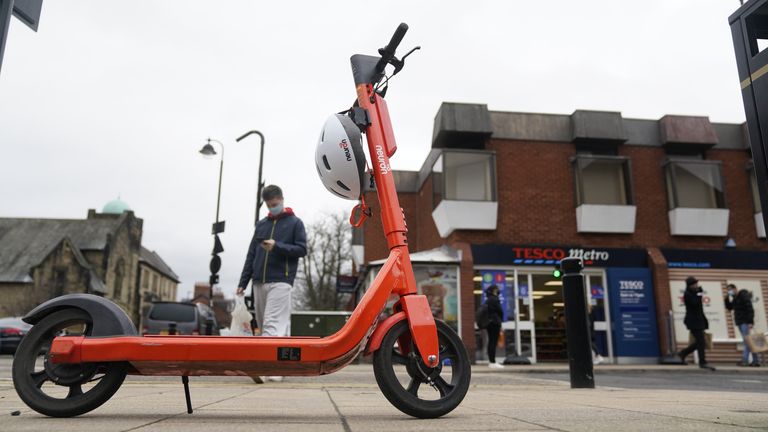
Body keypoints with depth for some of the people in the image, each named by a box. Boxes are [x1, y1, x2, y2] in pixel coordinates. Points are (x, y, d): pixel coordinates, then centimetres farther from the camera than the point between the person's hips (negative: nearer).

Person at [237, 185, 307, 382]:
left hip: (280, 282, -6)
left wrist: (277, 246, -16)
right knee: (264, 324, 8)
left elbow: (302, 249, -3)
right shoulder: (261, 224, 18)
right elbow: (251, 255, 17)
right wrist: (243, 282, 12)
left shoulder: (295, 223, 5)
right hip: (259, 283, 6)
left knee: (273, 324, -15)